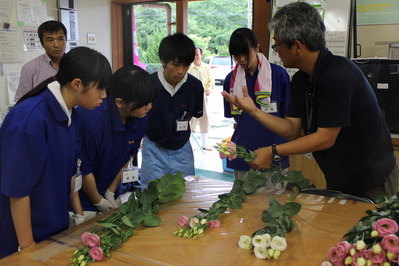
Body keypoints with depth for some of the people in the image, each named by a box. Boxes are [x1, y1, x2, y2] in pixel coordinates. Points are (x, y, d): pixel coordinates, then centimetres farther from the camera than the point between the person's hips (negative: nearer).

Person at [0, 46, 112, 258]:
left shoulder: (70, 114, -2)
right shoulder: (29, 119, -26)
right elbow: (17, 191, -22)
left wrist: (80, 216, 12)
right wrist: (28, 249, -15)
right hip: (22, 236, -7)